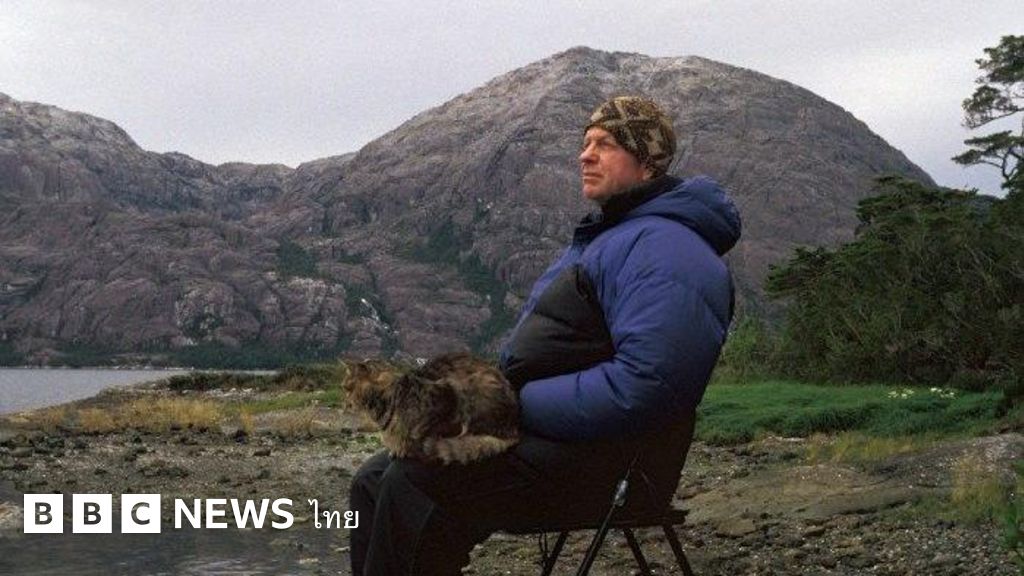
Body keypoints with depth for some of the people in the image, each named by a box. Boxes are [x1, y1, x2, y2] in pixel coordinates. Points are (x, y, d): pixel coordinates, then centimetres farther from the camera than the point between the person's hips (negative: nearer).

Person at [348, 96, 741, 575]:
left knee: (414, 484, -27)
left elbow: (643, 385, -27)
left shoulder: (663, 248, -14)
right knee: (374, 482, 2)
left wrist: (515, 405, -20)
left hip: (601, 461, -10)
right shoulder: (603, 235, 22)